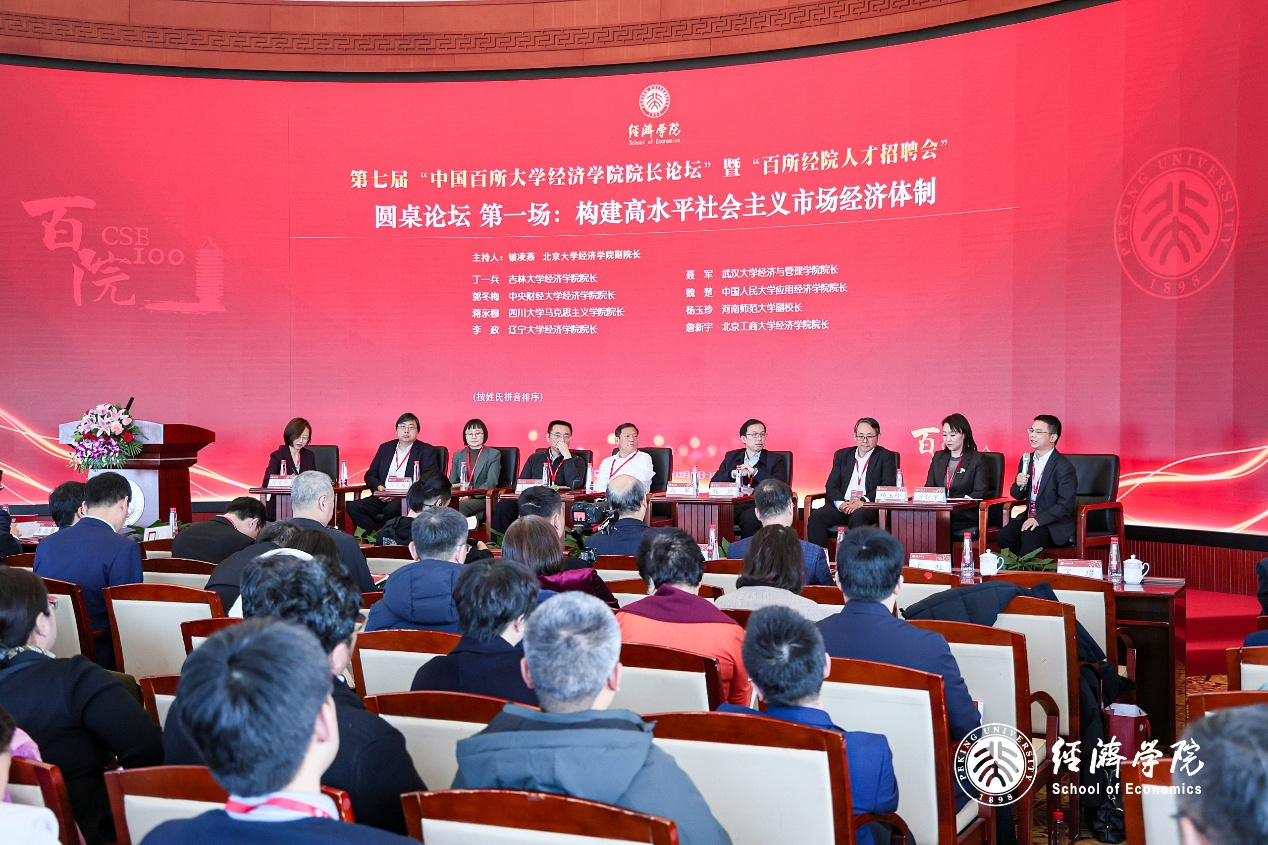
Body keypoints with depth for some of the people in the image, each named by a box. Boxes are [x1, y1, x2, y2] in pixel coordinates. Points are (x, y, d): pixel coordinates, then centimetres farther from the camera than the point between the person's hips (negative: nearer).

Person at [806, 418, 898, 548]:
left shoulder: (886, 456, 11)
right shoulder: (842, 455, 22)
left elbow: (888, 486, -3)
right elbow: (831, 485, 13)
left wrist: (863, 501, -17)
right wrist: (840, 503, -9)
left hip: (869, 506, -4)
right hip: (842, 506, 4)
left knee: (857, 517, -38)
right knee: (816, 517, -25)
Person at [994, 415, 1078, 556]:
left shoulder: (1064, 466, -12)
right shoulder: (1026, 460, 10)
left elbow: (1066, 505, -17)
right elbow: (1018, 496, 16)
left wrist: (1039, 520, -26)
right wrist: (1019, 485, -8)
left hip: (1055, 524, -6)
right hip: (1029, 517, 6)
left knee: (1029, 537, -34)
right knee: (1002, 536, -21)